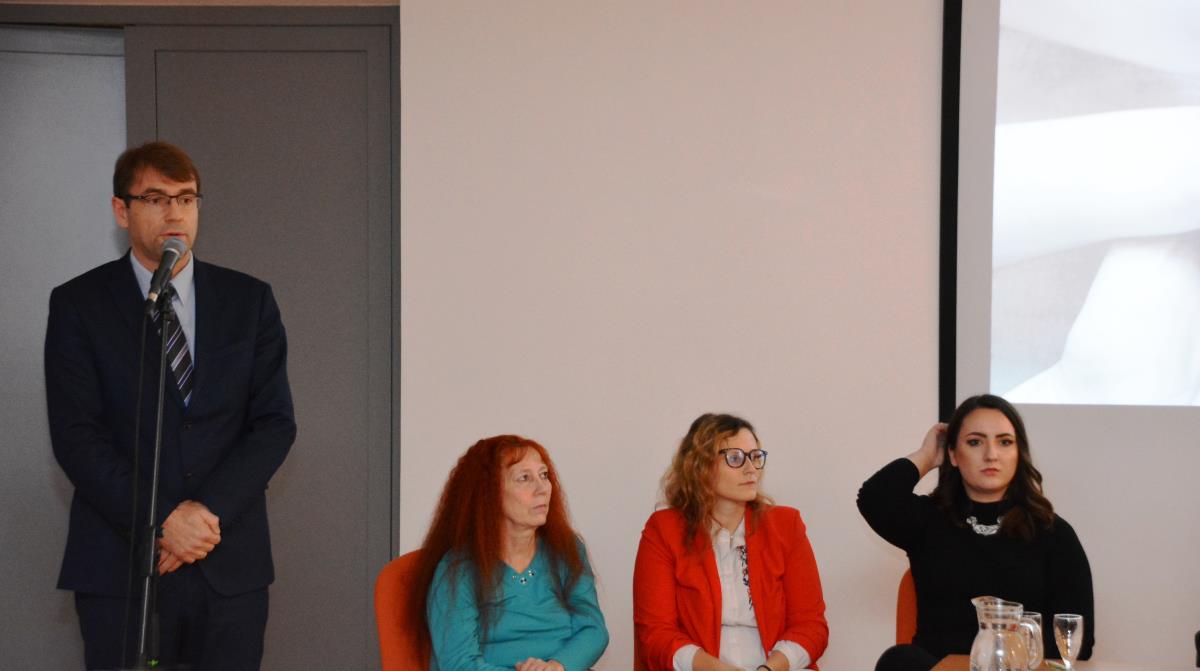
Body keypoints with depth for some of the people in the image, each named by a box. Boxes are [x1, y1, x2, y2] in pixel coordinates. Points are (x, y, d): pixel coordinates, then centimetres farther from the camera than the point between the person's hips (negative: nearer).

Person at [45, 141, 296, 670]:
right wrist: (162, 521, -14)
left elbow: (275, 423, 2)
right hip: (120, 567, -2)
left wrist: (209, 510, -11)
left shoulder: (250, 300, 8)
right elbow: (76, 436, -5)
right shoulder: (78, 304, 3)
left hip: (231, 566, 2)